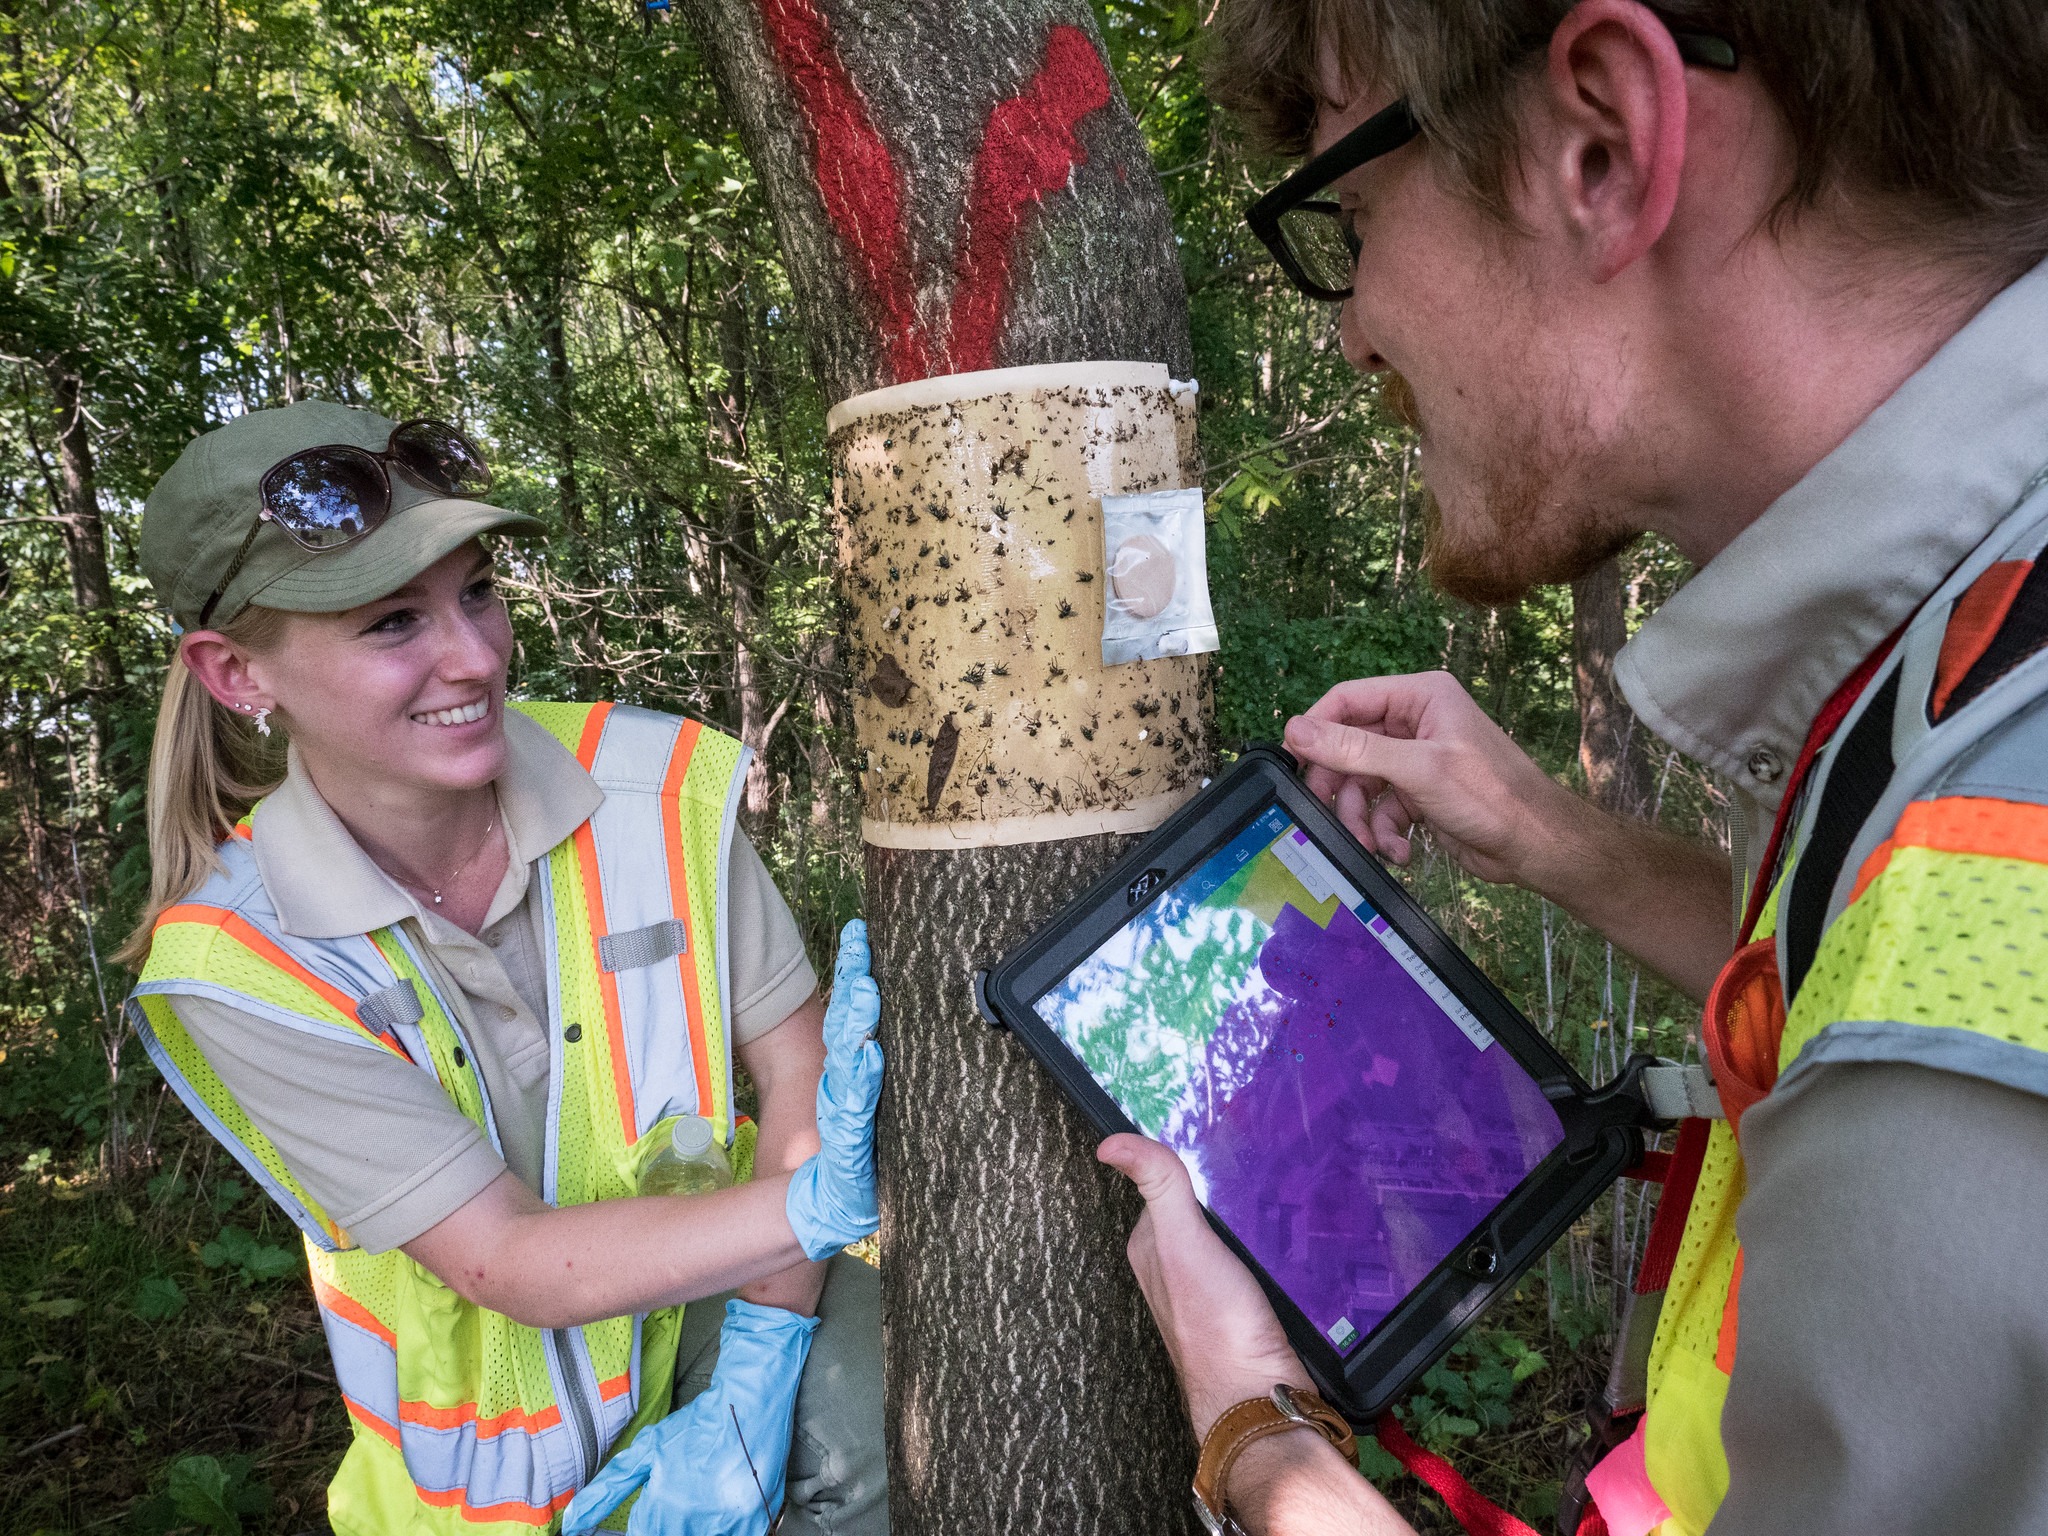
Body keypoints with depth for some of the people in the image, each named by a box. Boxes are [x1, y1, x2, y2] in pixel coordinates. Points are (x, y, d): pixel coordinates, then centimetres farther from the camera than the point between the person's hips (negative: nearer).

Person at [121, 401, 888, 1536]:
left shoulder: (651, 783, -16)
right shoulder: (233, 966, -19)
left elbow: (798, 1063, -11)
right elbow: (510, 1262, -22)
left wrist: (755, 1383, -18)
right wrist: (821, 1203, -33)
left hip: (729, 1299, -1)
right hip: (503, 1407, 1)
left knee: (882, 1419, -26)